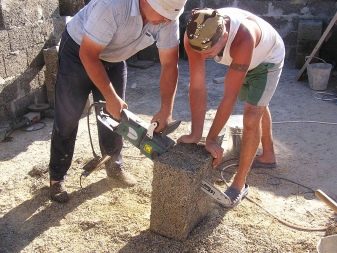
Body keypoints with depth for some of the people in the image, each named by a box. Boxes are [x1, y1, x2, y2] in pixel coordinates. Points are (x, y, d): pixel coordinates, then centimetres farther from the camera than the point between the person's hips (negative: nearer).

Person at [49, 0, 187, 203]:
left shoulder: (169, 17, -23)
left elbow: (170, 64, -18)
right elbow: (88, 55, -31)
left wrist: (166, 110, -26)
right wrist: (111, 97, -29)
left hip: (114, 58, 5)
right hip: (78, 51, -5)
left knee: (115, 114, 10)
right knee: (67, 120, 0)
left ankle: (115, 165, 31)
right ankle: (57, 177, 15)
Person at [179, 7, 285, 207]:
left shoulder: (243, 37, -47)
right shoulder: (194, 37, -34)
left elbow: (230, 96, -43)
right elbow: (197, 87, -32)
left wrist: (211, 140, -37)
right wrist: (195, 134, -34)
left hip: (268, 59, -6)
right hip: (243, 60, 6)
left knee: (251, 116, -16)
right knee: (258, 106, 23)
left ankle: (240, 185, -2)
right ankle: (269, 156, 46)